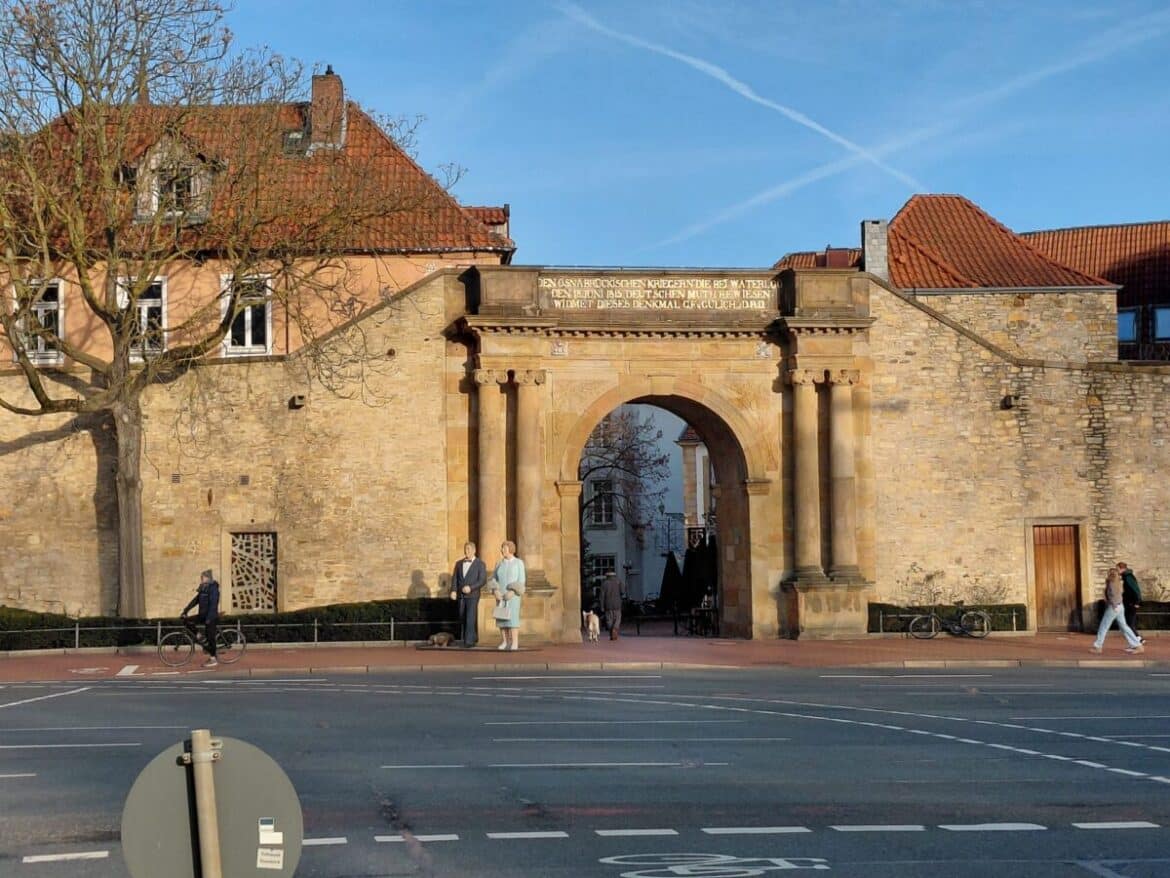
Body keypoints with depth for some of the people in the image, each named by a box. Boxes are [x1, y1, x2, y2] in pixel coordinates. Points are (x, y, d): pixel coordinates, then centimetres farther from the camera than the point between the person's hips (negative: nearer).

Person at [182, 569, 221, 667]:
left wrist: (209, 618, -27)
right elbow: (195, 601, 14)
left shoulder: (213, 588, -14)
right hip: (203, 615, 9)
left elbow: (213, 604, -21)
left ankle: (213, 659, 3)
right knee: (187, 621, -1)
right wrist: (185, 611, 8)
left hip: (211, 617, -9)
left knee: (210, 637, -5)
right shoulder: (203, 589, 12)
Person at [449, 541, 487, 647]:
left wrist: (470, 588, -23)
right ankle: (474, 638, 25)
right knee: (463, 619, 9)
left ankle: (468, 641, -11)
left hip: (473, 595, -5)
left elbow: (482, 580, -10)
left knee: (470, 618, -12)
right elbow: (455, 578, 5)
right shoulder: (459, 563, 10)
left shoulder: (480, 564, -4)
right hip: (461, 596, 5)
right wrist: (453, 591, -11)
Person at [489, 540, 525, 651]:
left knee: (512, 618, -13)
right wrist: (496, 591, -11)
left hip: (513, 595, -4)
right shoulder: (499, 564, 10)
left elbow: (521, 581, -7)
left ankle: (514, 643, -11)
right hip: (501, 595, 5)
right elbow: (493, 580, 8)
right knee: (501, 617, -1)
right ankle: (505, 642, 6)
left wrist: (512, 592, -20)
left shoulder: (519, 563, -2)